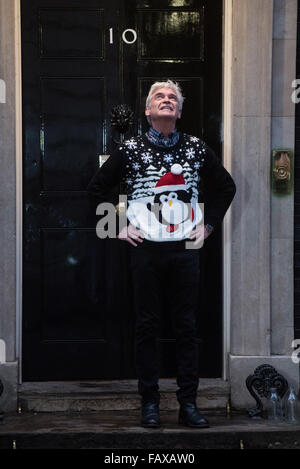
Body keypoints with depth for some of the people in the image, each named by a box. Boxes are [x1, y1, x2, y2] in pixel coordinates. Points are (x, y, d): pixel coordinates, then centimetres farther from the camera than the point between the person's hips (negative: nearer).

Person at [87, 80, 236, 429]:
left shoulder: (196, 148, 7)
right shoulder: (130, 149, 2)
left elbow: (225, 187, 20)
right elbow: (97, 188, 10)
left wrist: (209, 224, 11)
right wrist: (118, 227, 3)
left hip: (186, 248, 1)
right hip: (146, 249, -1)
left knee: (186, 327, 3)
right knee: (146, 325, 2)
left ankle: (189, 405, 8)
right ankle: (149, 404, 9)